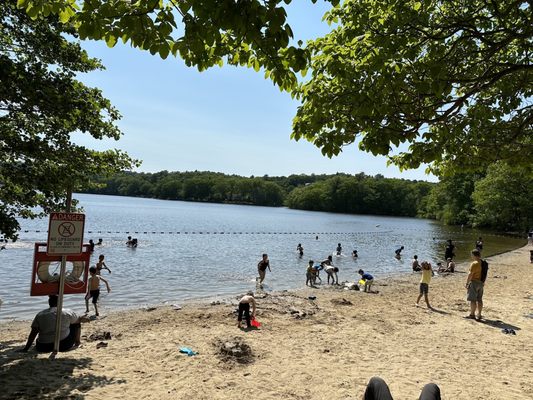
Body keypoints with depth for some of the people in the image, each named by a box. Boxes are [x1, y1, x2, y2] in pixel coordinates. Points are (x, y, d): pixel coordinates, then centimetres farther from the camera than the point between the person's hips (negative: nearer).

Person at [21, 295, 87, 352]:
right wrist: (83, 320, 41)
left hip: (43, 347, 3)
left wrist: (26, 348, 8)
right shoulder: (67, 312, 0)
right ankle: (77, 343, 27)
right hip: (63, 345, -3)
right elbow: (78, 320, 18)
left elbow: (33, 333, 3)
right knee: (76, 324, 20)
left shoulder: (40, 315, 6)